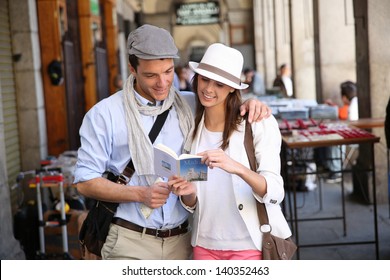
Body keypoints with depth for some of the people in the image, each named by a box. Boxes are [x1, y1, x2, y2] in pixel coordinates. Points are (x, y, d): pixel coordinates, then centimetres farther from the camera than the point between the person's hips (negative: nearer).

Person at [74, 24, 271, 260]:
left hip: (180, 240, 3)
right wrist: (140, 194, -15)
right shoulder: (104, 114, -2)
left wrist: (249, 104, -2)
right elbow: (85, 181, -3)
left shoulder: (190, 107, 7)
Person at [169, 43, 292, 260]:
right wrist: (187, 191, -15)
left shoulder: (259, 123, -11)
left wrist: (237, 168, -35)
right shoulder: (191, 128, 2)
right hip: (205, 245, 4)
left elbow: (275, 193, -19)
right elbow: (193, 203, 6)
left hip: (250, 245, -4)